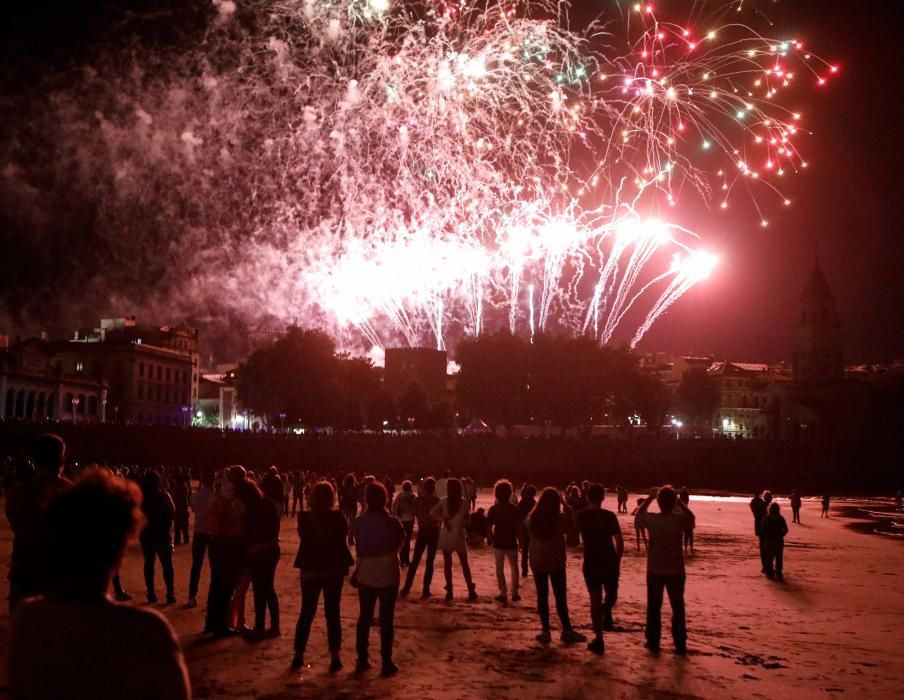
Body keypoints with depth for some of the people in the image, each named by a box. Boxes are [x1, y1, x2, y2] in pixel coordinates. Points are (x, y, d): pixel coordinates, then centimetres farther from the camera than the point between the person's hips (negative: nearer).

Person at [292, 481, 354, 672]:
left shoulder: (304, 517, -7)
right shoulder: (338, 517, -11)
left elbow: (305, 540, 7)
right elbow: (342, 543, -4)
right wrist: (345, 566, 7)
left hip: (310, 569, 1)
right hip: (333, 570, -1)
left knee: (306, 613, 13)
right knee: (332, 614, 7)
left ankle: (298, 656, 16)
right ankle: (335, 658, 7)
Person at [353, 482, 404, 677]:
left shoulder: (359, 521, -7)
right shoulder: (392, 522, -15)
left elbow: (359, 547, -3)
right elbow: (399, 542, 2)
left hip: (365, 573, 3)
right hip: (387, 574, -3)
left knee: (364, 616, 14)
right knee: (386, 618, 6)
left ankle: (362, 660, 19)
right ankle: (386, 662, 8)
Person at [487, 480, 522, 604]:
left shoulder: (493, 509, -7)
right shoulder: (514, 509, -8)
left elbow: (489, 526, -8)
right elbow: (518, 528, -9)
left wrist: (492, 538, 6)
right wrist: (521, 541, 1)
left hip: (498, 542, 0)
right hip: (511, 543, 0)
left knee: (500, 569, 10)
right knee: (514, 568, 17)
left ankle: (503, 594, 8)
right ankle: (514, 593, 17)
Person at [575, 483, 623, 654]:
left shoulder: (581, 516, -1)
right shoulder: (609, 516, -10)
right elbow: (620, 542, -10)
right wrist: (617, 561, 4)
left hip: (591, 563, 2)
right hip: (609, 561, -2)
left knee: (595, 600, 6)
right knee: (612, 594, 25)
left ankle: (599, 640, 5)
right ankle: (607, 612, 0)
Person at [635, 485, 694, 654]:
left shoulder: (652, 519, -15)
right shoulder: (679, 519, -16)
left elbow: (639, 514, 9)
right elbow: (690, 516, 9)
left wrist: (650, 497, 10)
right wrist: (677, 500, 7)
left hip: (655, 570, 0)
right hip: (675, 571, 0)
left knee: (654, 607, 13)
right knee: (678, 607, 14)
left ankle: (653, 642, 19)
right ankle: (680, 644, 19)